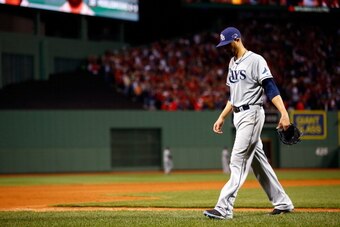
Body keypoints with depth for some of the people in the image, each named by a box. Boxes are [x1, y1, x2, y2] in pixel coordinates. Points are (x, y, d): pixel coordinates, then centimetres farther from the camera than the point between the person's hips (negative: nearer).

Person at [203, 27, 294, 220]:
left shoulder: (255, 60, -11)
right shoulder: (233, 63, 16)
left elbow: (271, 88, -19)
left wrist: (284, 113, -29)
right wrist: (222, 118, 23)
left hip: (252, 114, -9)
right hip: (239, 116, 9)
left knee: (238, 161, -14)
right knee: (258, 162, 12)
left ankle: (224, 208, -18)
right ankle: (283, 203, 20)